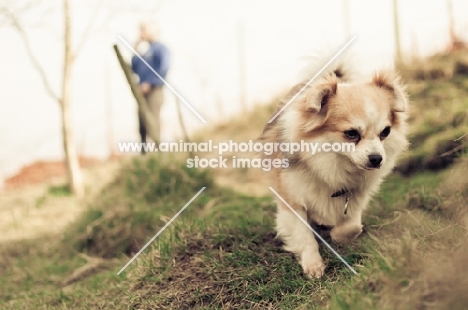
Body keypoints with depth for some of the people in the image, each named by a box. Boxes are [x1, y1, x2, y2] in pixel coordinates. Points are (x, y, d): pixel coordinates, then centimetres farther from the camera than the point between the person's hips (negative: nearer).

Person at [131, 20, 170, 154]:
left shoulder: (160, 48, -3)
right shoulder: (143, 48, 19)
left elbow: (163, 69, -14)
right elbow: (134, 68, 17)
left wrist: (150, 83, -17)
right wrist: (137, 53, 6)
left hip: (154, 91, -7)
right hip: (142, 91, 7)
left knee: (152, 120, -12)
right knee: (142, 122, 7)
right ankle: (144, 151, 12)